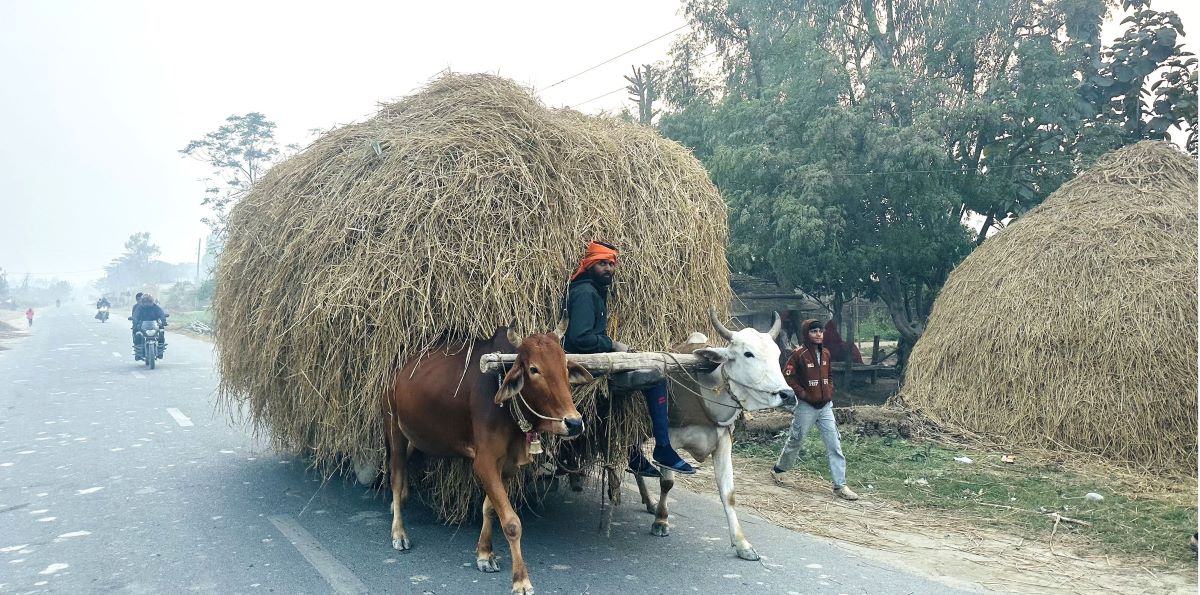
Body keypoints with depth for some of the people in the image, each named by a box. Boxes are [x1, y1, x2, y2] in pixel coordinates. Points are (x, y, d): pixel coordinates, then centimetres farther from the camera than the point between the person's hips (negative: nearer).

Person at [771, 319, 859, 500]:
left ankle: (840, 485, 3)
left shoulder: (825, 353, 7)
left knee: (834, 444, -1)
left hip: (825, 406, 5)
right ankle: (778, 470, 33)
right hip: (806, 406, -5)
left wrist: (830, 391, 7)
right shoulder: (800, 353, -13)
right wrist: (802, 393, -15)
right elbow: (787, 375, -15)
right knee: (796, 441, 9)